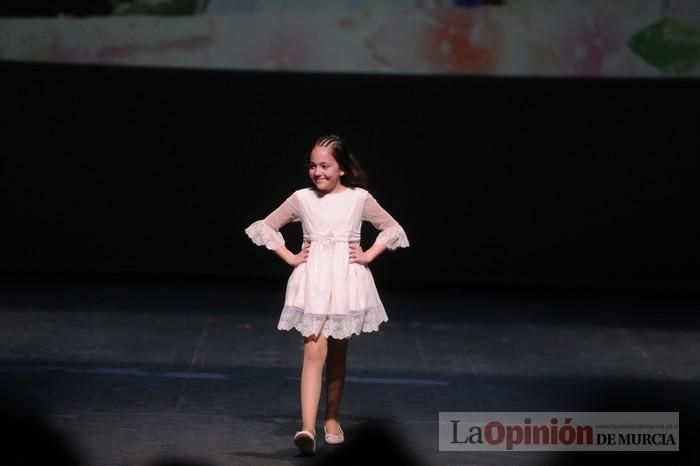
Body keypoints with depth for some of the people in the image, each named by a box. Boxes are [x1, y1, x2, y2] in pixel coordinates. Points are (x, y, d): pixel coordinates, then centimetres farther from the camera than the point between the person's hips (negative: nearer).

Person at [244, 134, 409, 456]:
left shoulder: (359, 198, 2)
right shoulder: (301, 199, 2)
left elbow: (392, 229, 11)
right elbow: (265, 227, 11)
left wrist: (368, 255, 1)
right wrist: (289, 257, 3)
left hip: (347, 280, 1)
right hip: (313, 280, -1)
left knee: (337, 354, 11)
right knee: (314, 349, -14)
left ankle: (332, 419, 29)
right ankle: (307, 428, -23)